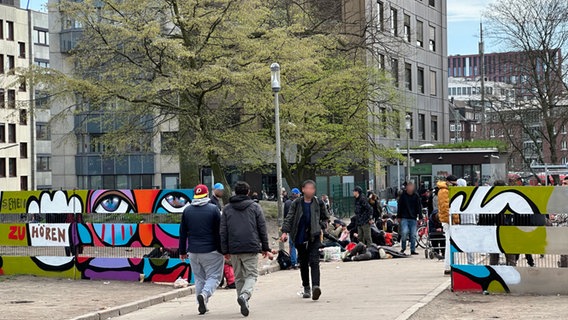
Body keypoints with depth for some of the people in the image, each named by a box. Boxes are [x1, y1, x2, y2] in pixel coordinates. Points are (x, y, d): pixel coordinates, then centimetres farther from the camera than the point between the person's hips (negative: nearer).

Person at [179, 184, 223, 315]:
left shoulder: (187, 210, 7)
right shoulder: (213, 209, -6)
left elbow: (182, 233, 10)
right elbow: (220, 231, -5)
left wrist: (182, 251, 17)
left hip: (193, 251, 4)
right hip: (211, 251, -4)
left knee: (199, 278, 12)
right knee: (214, 276, 3)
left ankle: (202, 306, 9)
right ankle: (204, 294, -23)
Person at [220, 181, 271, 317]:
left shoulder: (227, 209, 9)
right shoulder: (255, 207, 4)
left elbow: (223, 232, 7)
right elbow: (262, 229, 3)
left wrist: (225, 250, 11)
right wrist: (265, 247, 9)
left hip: (234, 249, 2)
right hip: (251, 247, -2)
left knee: (239, 277, 13)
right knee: (251, 275, 0)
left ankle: (244, 303, 14)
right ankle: (244, 295, -26)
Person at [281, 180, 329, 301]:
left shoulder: (319, 203, 3)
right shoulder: (296, 203, 2)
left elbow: (325, 218, 15)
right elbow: (289, 218, -1)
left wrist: (321, 228, 0)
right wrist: (285, 232, -12)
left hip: (314, 237, -1)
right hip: (300, 237, 1)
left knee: (314, 262, -15)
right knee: (303, 263, 9)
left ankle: (315, 286, -27)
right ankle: (306, 288, 20)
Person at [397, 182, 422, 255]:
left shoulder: (416, 196, 4)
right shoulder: (403, 196, 2)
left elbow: (419, 207, 7)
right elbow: (399, 206, 7)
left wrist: (420, 217, 2)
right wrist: (399, 216, 5)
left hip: (413, 218, 1)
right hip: (404, 218, -1)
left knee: (413, 235, 0)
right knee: (404, 233, -15)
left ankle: (413, 250, 8)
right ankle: (403, 248, 4)